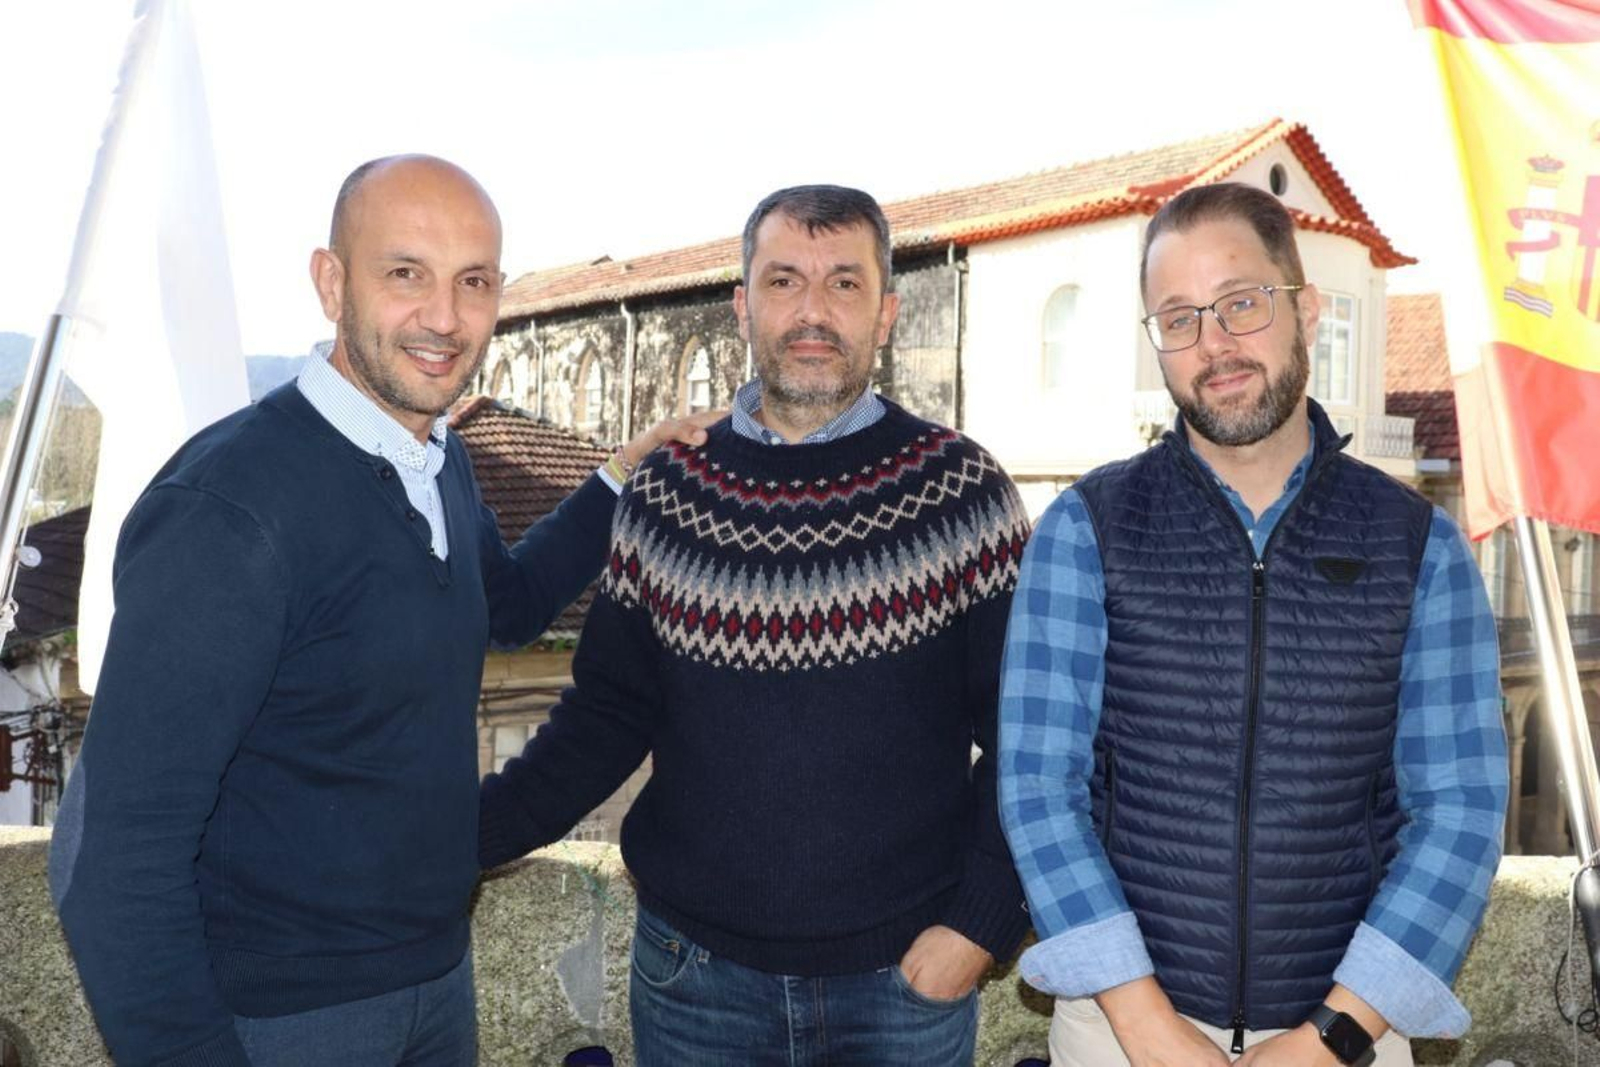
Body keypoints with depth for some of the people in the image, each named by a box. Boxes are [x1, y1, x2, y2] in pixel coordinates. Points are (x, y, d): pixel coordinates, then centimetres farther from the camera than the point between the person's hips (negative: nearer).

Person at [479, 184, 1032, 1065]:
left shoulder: (959, 490, -7)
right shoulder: (663, 494, -1)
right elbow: (606, 715, 4)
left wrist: (981, 922, -11)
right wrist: (463, 832, -6)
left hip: (910, 978, -1)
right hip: (694, 974, 2)